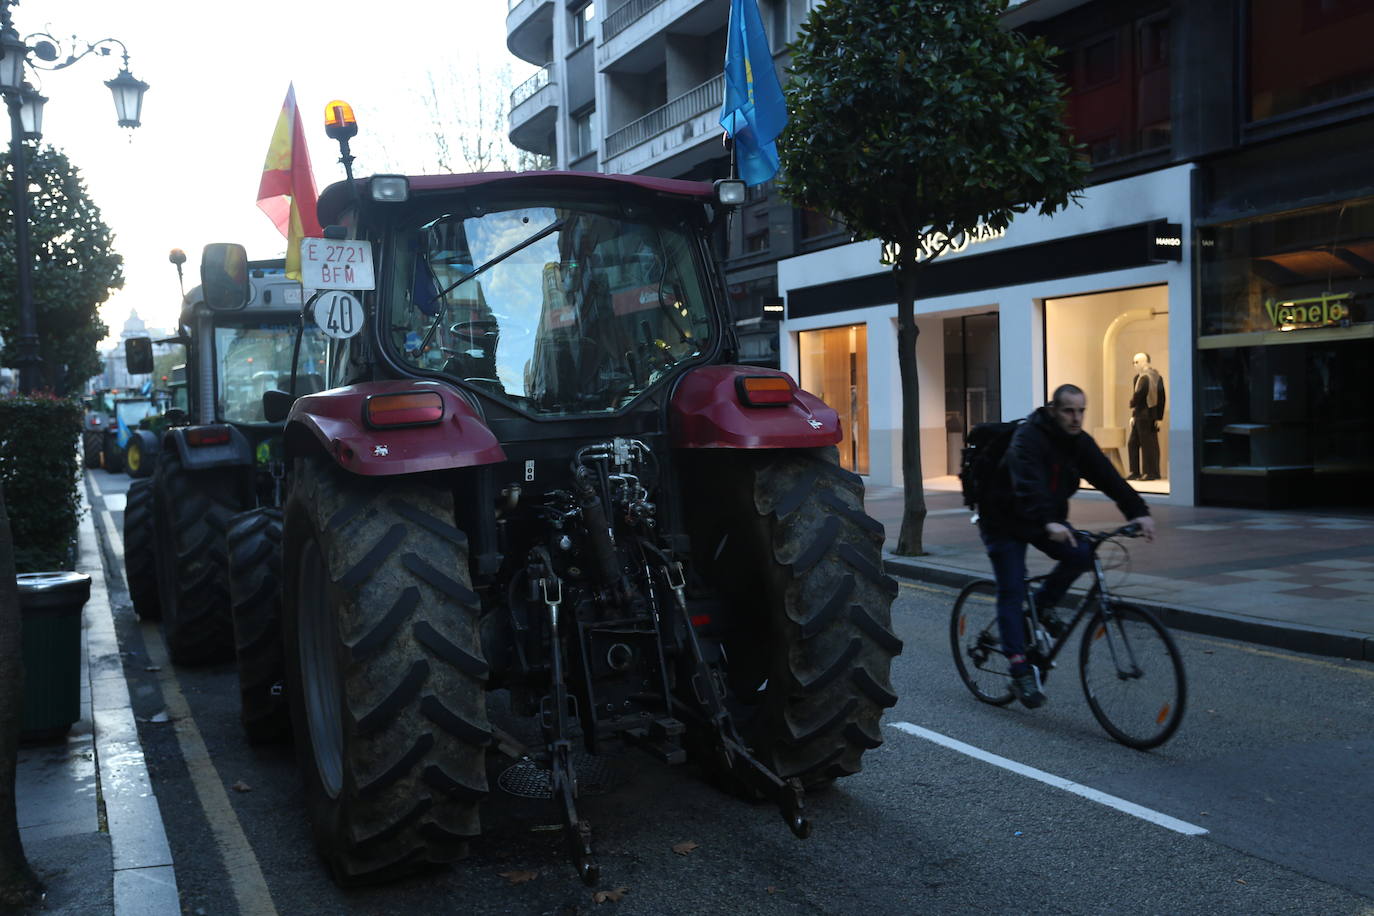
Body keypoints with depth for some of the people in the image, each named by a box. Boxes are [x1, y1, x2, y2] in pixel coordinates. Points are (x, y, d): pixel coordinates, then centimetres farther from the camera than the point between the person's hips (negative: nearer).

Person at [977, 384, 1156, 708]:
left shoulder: (1079, 442, -4)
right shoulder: (1028, 438, -26)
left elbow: (1108, 477, -13)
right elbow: (1028, 485, -41)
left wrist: (1138, 511, -26)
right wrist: (1049, 523, -56)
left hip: (1047, 521, 6)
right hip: (1005, 521, -6)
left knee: (1081, 553, -19)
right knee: (1012, 593, -10)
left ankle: (1044, 604, 6)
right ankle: (1021, 673, -8)